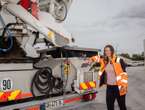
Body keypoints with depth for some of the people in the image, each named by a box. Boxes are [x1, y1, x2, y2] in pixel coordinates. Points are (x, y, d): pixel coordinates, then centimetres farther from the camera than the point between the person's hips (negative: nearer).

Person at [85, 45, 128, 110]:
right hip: (109, 87, 5)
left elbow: (124, 74, -12)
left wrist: (124, 85, -19)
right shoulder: (104, 60, 3)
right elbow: (97, 57, 23)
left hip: (118, 87, -5)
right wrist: (91, 59, 5)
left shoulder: (119, 60, -12)